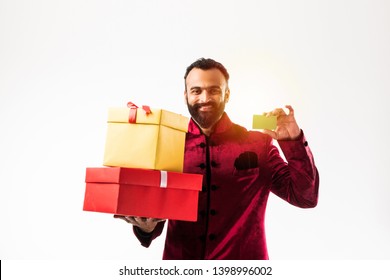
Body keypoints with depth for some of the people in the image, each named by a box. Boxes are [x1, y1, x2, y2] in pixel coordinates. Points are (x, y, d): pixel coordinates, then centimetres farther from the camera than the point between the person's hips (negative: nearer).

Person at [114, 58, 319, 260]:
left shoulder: (258, 144, -1)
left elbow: (305, 197, -2)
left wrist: (293, 141, -14)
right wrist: (146, 227, -17)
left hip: (243, 259, 0)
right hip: (180, 258, 0)